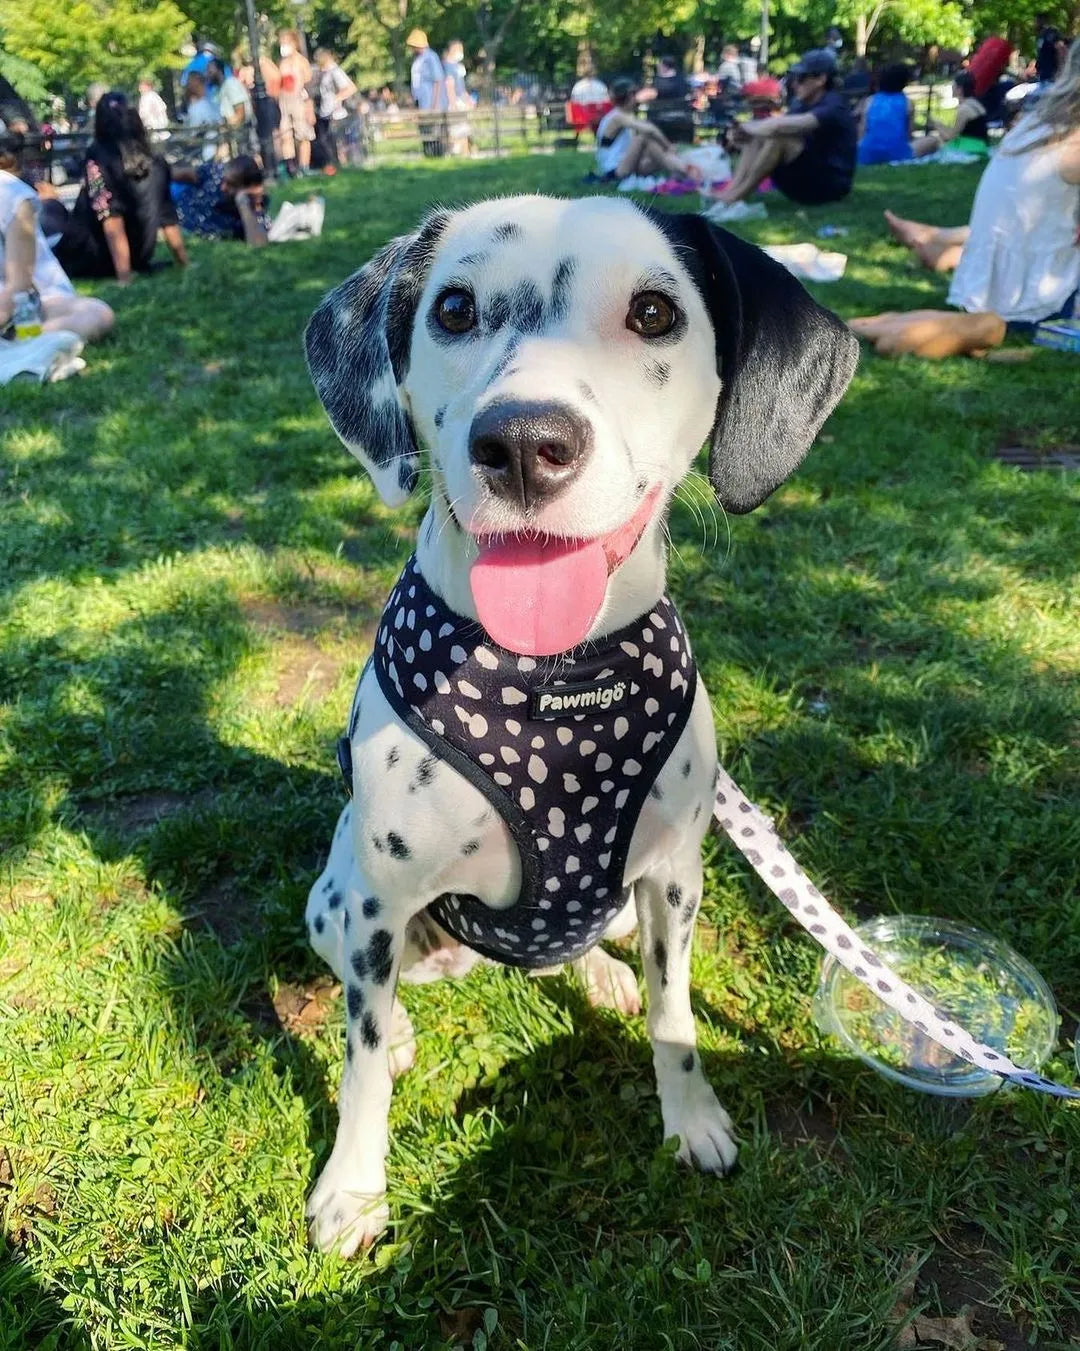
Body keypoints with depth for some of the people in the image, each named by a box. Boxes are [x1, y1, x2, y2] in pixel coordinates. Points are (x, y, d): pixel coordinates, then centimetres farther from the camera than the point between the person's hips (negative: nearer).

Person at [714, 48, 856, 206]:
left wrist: (750, 128, -17)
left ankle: (734, 197, -30)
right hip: (804, 181, 9)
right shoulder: (803, 105, 11)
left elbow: (783, 125, -31)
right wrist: (750, 129, -19)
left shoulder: (833, 107, -18)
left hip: (831, 185, -8)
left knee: (781, 136, -27)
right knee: (757, 137, -2)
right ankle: (730, 191, -22)